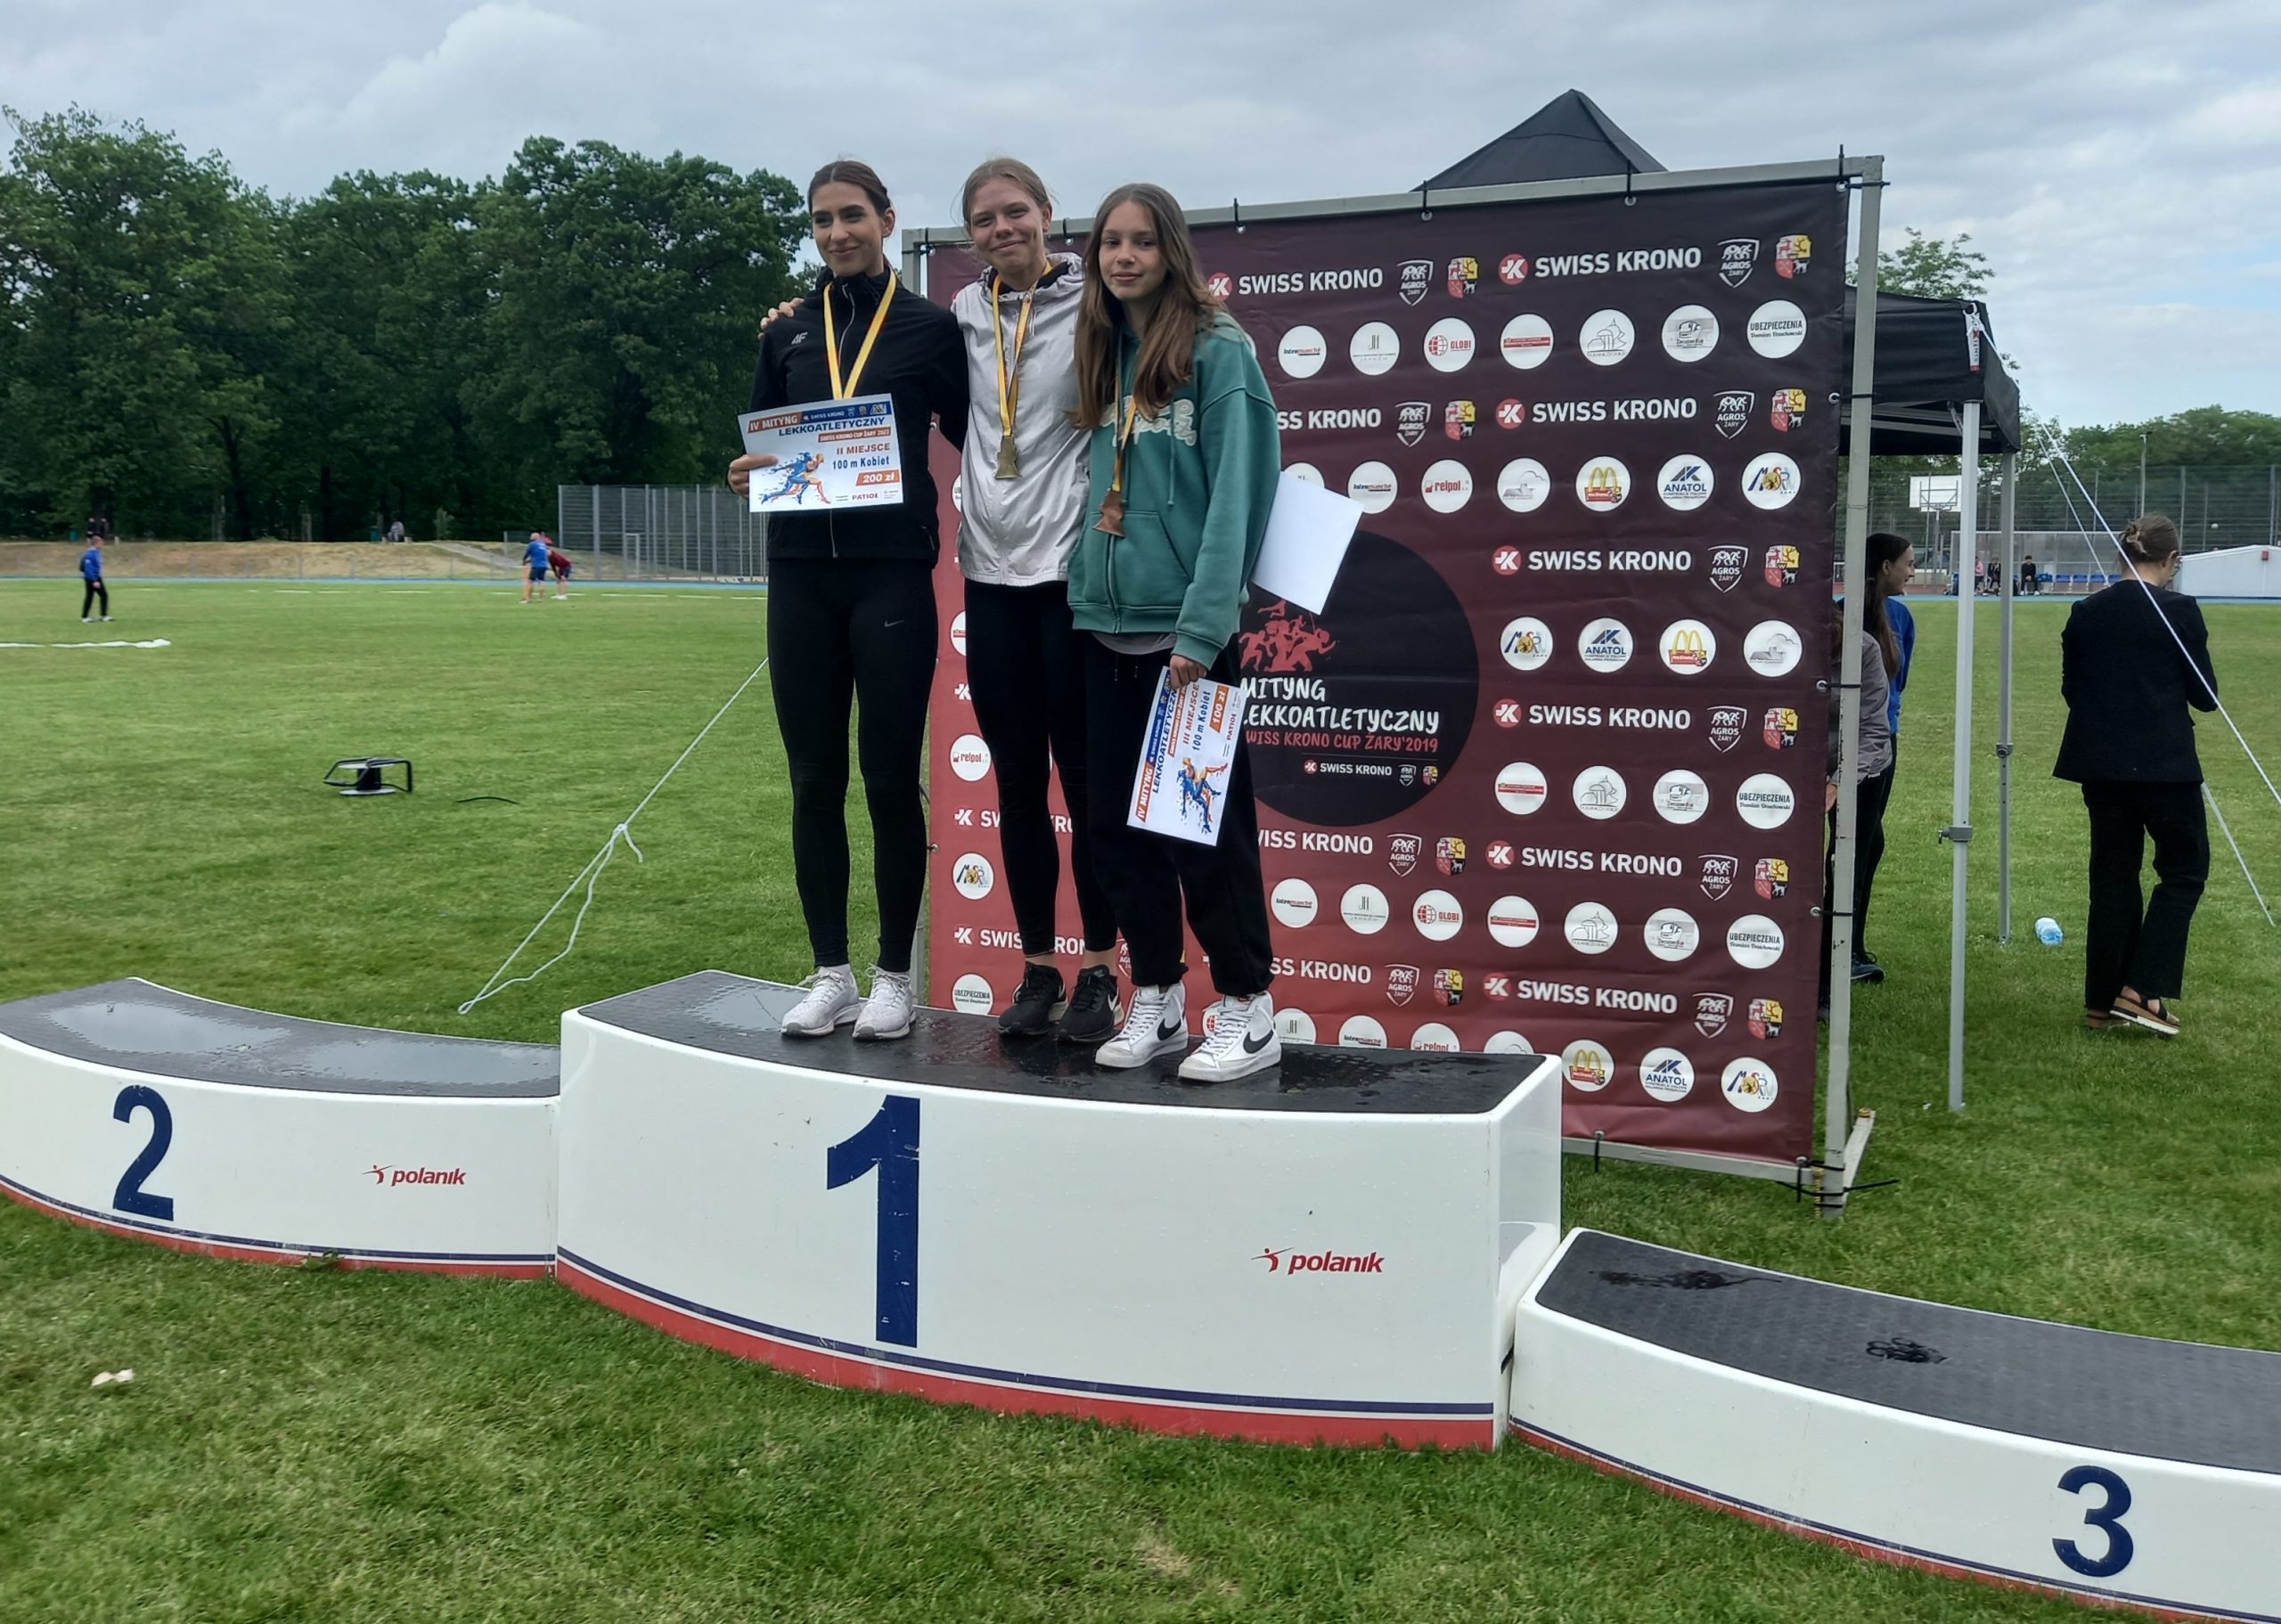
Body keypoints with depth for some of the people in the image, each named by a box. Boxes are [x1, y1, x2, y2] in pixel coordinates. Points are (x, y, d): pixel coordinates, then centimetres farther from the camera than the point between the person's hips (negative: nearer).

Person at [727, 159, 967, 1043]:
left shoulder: (929, 327, 4)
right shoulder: (787, 334, 13)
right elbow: (755, 447, 16)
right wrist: (746, 476, -7)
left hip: (892, 571, -3)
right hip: (802, 573, 4)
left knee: (889, 777, -1)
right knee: (814, 778, 5)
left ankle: (894, 977, 10)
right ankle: (831, 973, 15)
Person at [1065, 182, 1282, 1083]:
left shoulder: (1219, 351, -6)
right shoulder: (1102, 355, 14)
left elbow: (1236, 498, -13)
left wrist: (1202, 627, -19)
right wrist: (1086, 584, 5)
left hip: (1186, 630, -6)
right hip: (1104, 626, 7)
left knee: (1207, 825, -1)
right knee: (1119, 827, 10)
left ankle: (1247, 1010, 11)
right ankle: (1155, 1000, 22)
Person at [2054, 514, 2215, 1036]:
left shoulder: (2086, 613, 1)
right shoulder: (2180, 611, -10)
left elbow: (2070, 689, 8)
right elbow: (2205, 695, -4)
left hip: (2100, 762, 5)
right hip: (2164, 763, -4)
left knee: (2112, 872, 12)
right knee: (2185, 868, 10)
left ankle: (2102, 1000, 16)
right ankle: (2141, 988, -1)